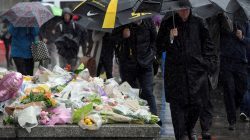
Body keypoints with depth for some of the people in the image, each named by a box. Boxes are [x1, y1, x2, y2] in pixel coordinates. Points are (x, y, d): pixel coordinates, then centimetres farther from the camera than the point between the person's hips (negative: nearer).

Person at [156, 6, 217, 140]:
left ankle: (190, 129, 25)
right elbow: (159, 47, 7)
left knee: (196, 104, -1)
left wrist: (210, 63, 2)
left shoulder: (198, 23, 7)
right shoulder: (168, 24, 5)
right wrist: (170, 38, -10)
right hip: (175, 72, -1)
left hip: (196, 70, 1)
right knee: (177, 105, -5)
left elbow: (208, 44, 13)